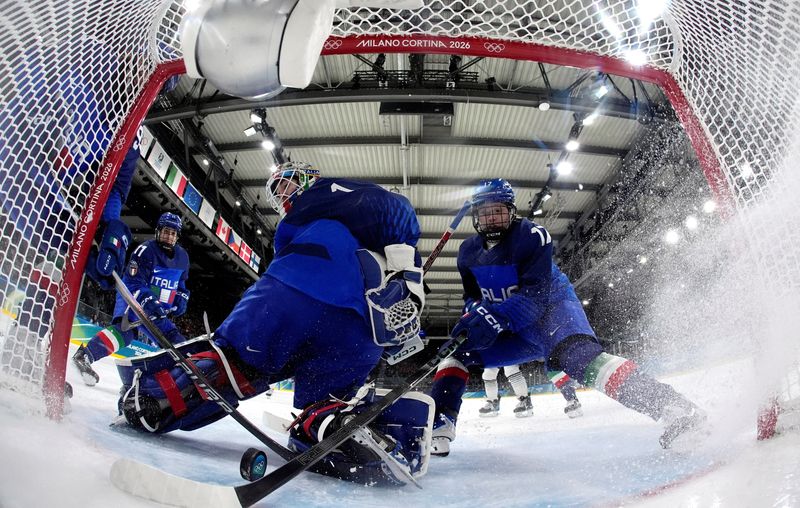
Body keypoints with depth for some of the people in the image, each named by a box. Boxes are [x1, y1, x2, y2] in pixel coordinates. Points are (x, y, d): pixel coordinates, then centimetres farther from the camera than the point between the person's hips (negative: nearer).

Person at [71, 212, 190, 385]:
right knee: (126, 328, -36)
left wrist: (181, 300, 4)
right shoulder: (145, 250, -13)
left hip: (158, 310, 7)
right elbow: (133, 283, -18)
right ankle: (85, 355, -45)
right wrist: (148, 301, -33)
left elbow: (181, 284, 23)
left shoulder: (182, 257, 8)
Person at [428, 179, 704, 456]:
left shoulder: (532, 236, -19)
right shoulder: (469, 251, 0)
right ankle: (437, 428, -6)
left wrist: (495, 318, -39)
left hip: (552, 307, -6)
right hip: (512, 329, 7)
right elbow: (472, 296, 5)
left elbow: (536, 294, -26)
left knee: (576, 355, -36)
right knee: (458, 349, -4)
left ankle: (669, 405, -41)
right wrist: (474, 315, -19)